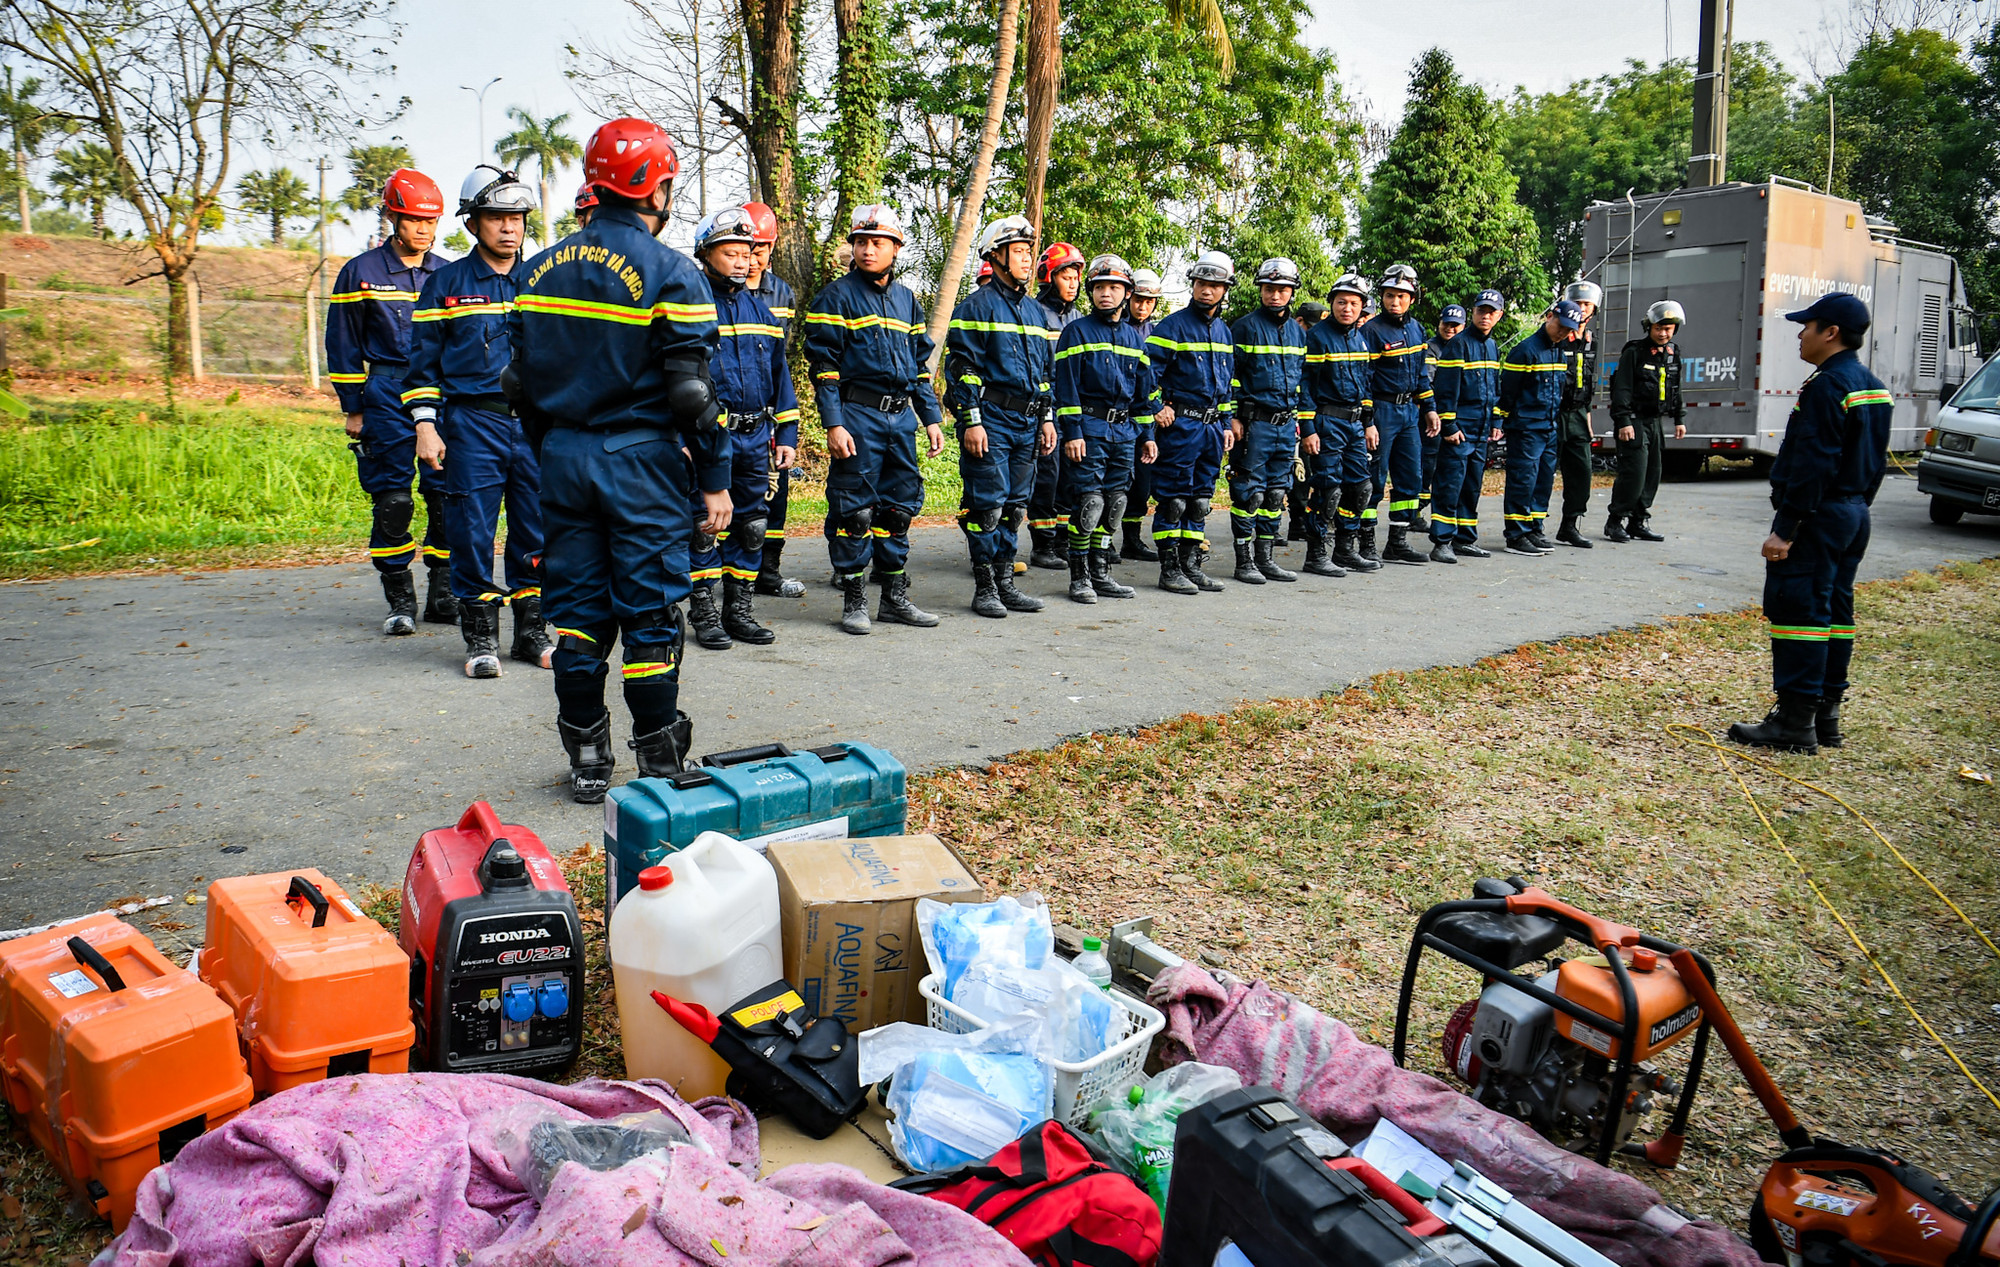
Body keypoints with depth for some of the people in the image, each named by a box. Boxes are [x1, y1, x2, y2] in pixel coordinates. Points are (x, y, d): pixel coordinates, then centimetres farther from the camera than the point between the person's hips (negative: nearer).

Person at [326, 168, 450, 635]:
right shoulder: (361, 273, 5)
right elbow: (343, 346, 7)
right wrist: (353, 409, 3)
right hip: (387, 395, -2)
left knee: (448, 496, -2)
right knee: (393, 500, -5)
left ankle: (442, 595, 9)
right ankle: (400, 600, 5)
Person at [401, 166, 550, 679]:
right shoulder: (446, 284, 6)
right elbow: (424, 360, 6)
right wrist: (425, 424, -3)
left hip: (537, 422, 2)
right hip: (472, 424, -2)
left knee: (536, 530, 5)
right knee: (473, 531, -1)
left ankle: (532, 631, 17)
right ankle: (480, 637, 11)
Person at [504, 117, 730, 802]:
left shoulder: (543, 268, 8)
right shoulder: (670, 272, -9)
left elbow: (519, 379, 11)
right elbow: (692, 388, -13)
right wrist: (715, 480, -8)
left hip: (563, 458, 5)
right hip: (641, 462, -5)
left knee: (576, 610, 11)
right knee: (650, 611, 3)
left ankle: (586, 760, 18)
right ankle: (661, 764, 10)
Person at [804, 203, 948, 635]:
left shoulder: (907, 299, 16)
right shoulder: (837, 296, -2)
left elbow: (920, 365, 20)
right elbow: (824, 365, -7)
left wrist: (931, 417, 12)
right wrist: (833, 423, -15)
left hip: (901, 416, 6)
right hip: (857, 416, -6)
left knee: (900, 504, 9)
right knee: (854, 509, -3)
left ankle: (895, 596, 18)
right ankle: (854, 600, 7)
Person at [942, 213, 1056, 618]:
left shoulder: (1034, 310, 18)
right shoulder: (977, 306, -5)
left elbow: (1045, 369, 23)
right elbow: (962, 366, -10)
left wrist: (1046, 419, 16)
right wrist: (972, 421, -16)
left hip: (1026, 423, 7)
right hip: (990, 419, -7)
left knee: (1015, 505, 10)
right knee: (987, 504, -5)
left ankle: (1005, 583, 18)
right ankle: (984, 588, 3)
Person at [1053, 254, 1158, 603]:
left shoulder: (1134, 338, 15)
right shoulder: (1077, 332, -1)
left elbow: (1144, 391, 18)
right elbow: (1066, 386, -8)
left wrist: (1146, 435, 13)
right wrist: (1072, 432, -15)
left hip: (1125, 431, 6)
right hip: (1089, 429, -6)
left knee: (1113, 505, 8)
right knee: (1087, 503, -8)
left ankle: (1100, 573, 17)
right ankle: (1079, 577, 2)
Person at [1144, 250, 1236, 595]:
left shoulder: (1224, 332, 16)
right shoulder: (1173, 325, -6)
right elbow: (1147, 369, -10)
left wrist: (1226, 424, 18)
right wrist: (1157, 409, -16)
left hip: (1212, 426, 7)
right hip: (1180, 424, -7)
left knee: (1200, 499, 10)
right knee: (1173, 498, -4)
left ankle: (1191, 564, 18)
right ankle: (1170, 569, 2)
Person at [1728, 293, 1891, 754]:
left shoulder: (1826, 386, -17)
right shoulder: (1874, 388, 15)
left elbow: (1811, 466, -22)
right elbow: (1875, 461, 19)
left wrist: (1785, 529, -22)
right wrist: (1856, 509, 23)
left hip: (1817, 517, -10)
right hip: (1853, 515, 10)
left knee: (1798, 610, -7)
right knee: (1834, 611, 14)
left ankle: (1795, 722, -6)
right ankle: (1826, 715, 20)